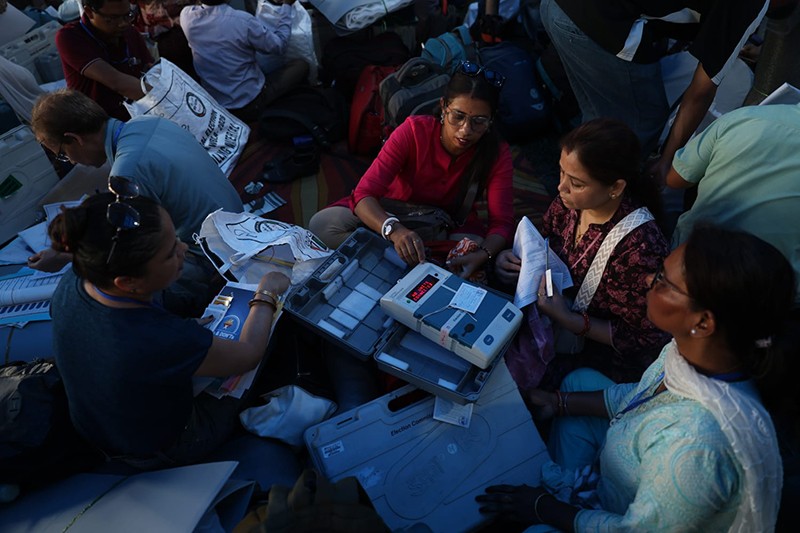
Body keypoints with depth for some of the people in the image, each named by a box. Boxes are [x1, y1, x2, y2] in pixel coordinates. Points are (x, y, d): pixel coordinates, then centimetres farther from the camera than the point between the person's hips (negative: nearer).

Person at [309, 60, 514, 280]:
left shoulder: (497, 155, -20)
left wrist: (482, 255, -48)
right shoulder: (413, 130, -26)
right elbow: (364, 194, -32)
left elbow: (502, 222, -24)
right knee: (320, 224, -24)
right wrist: (395, 230, -53)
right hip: (394, 214, 0)